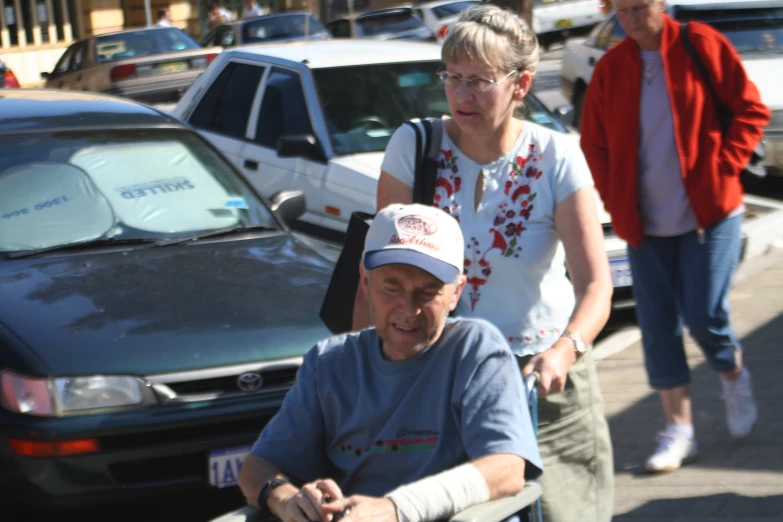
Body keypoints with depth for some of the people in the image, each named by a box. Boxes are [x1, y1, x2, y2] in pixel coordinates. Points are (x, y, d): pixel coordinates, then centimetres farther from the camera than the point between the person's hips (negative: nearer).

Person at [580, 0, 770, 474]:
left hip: (709, 213, -3)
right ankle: (680, 430, 12)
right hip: (644, 220, 4)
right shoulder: (611, 67, 3)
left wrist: (722, 168, -10)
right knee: (658, 324, 2)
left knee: (704, 314, -8)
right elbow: (594, 143, 12)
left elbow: (751, 111, -3)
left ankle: (734, 375, 25)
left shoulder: (702, 45, -6)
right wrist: (615, 199, 2)